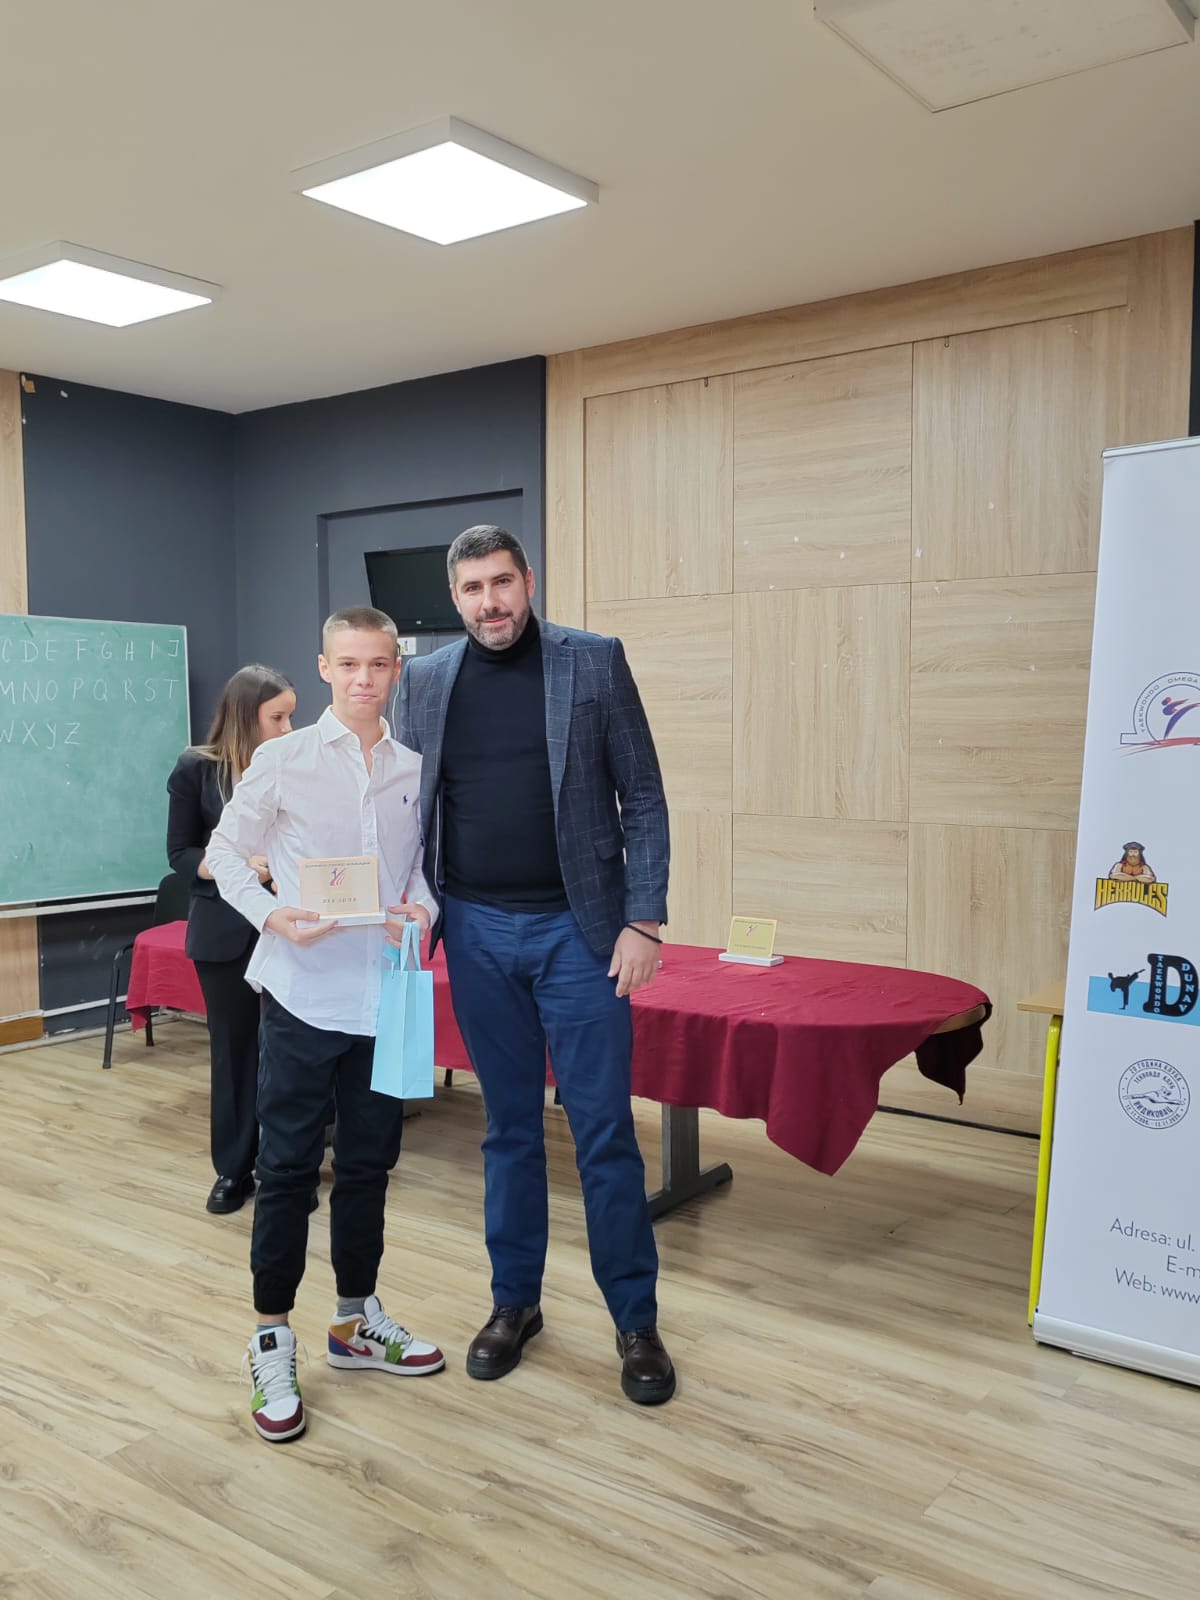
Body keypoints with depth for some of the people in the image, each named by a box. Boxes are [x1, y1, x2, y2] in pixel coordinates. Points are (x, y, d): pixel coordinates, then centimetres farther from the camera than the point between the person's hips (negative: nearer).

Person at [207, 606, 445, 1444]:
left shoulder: (417, 771, 4)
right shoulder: (284, 761, -4)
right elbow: (226, 851, 3)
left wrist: (424, 910, -9)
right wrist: (274, 916, -13)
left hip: (384, 997, 3)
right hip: (304, 996, -3)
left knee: (369, 1165, 14)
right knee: (288, 1170, 4)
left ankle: (357, 1321, 32)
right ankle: (272, 1341, 20)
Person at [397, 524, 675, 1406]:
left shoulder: (595, 662, -2)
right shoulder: (425, 680, 6)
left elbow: (642, 798, -3)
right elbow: (409, 807, 11)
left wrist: (644, 920, -9)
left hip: (577, 929, -3)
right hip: (478, 934, 3)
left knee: (604, 1131, 2)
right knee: (509, 1127, 13)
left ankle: (637, 1321, 17)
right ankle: (515, 1301, 29)